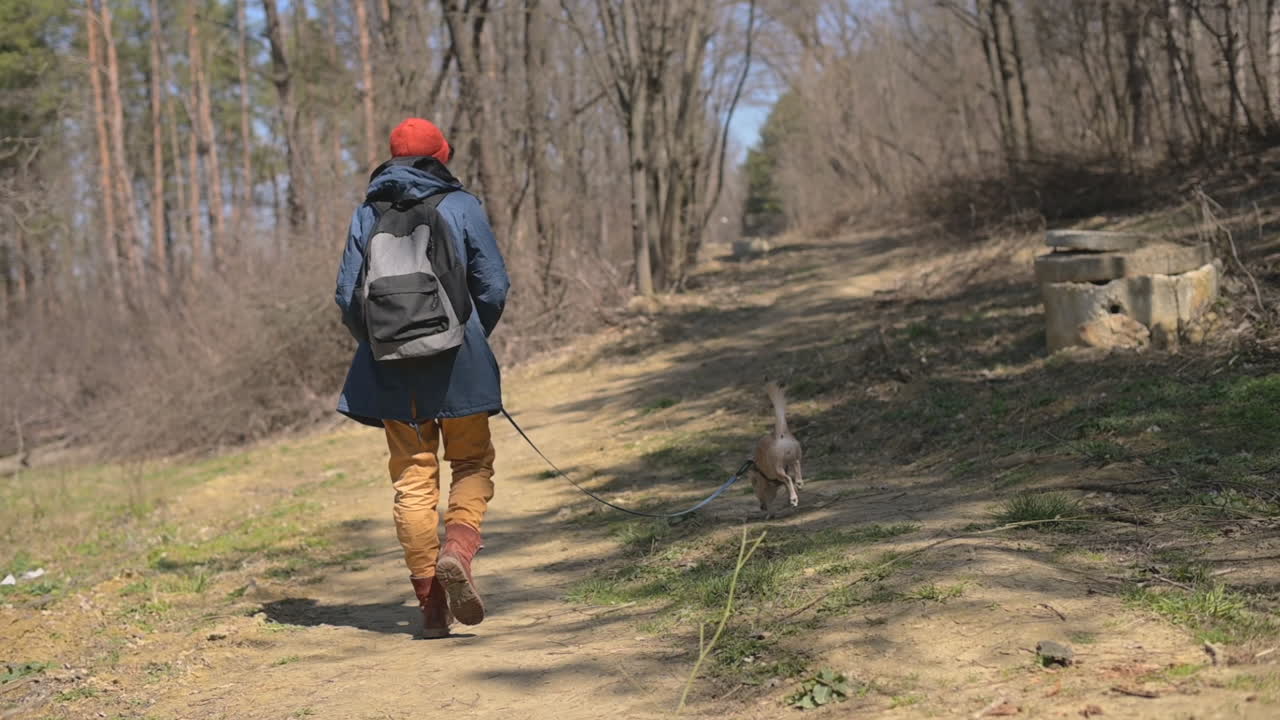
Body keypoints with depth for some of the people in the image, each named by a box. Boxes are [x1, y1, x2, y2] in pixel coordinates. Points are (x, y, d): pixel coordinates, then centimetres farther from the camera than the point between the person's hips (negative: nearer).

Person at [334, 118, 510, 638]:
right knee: (473, 464, 13)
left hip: (392, 373, 2)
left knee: (413, 480, 7)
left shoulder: (367, 214, 6)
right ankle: (457, 551, -14)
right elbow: (494, 285, -3)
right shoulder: (461, 206, 0)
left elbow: (347, 295, 3)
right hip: (457, 364, -2)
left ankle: (431, 604, 5)